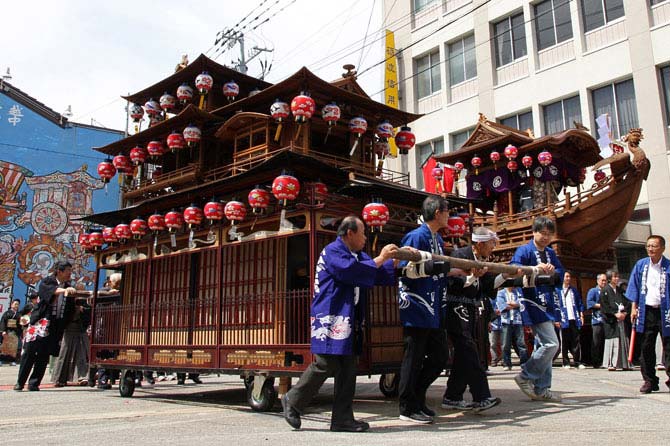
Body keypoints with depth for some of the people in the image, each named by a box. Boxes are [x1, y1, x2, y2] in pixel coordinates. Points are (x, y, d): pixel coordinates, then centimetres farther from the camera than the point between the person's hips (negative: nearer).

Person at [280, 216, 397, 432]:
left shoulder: (358, 255, 21)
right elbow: (350, 271, -23)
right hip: (330, 319, -9)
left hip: (348, 322, 9)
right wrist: (380, 259, -15)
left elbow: (380, 274, 24)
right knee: (325, 364, -10)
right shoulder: (332, 251, -8)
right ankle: (292, 401, 10)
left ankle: (342, 419, 13)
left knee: (348, 370, 8)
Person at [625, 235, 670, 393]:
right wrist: (634, 307, 3)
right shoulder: (640, 265, 7)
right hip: (646, 311, 3)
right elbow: (635, 288, 10)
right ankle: (649, 380, 14)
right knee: (646, 348, 6)